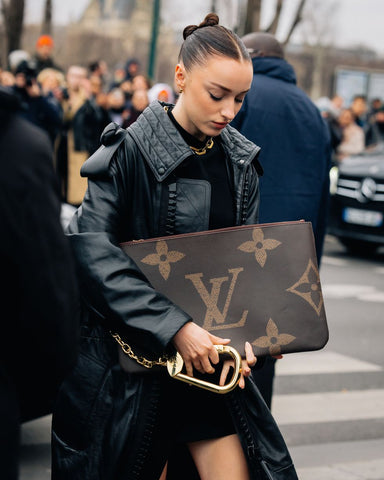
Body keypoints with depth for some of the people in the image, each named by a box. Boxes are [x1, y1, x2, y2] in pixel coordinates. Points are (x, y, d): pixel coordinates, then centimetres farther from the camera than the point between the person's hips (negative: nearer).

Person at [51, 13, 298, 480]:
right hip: (132, 355, -5)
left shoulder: (241, 162, 6)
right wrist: (172, 327, -26)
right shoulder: (131, 149, -11)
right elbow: (92, 246, -20)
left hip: (208, 354, 5)